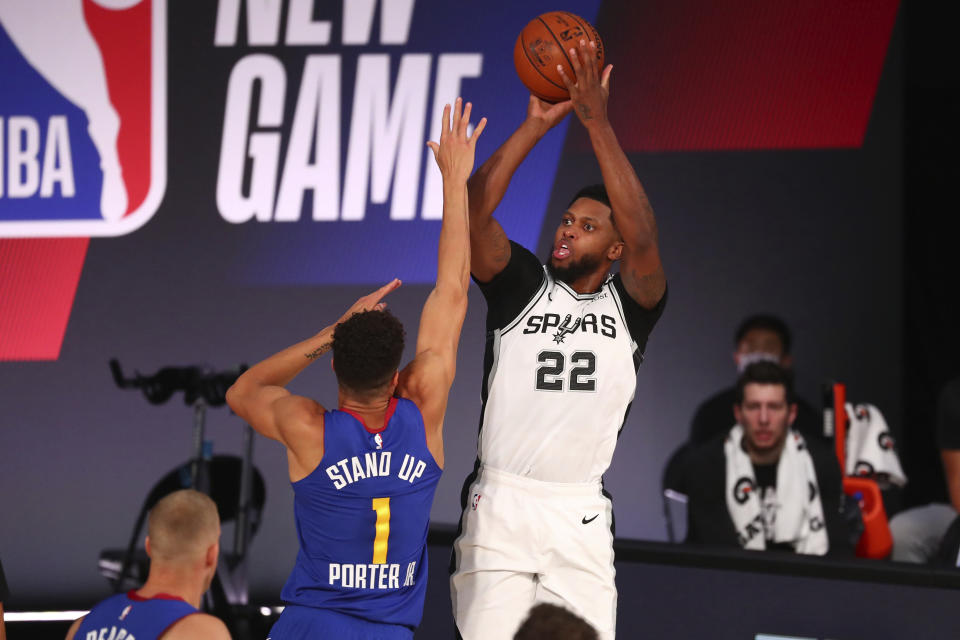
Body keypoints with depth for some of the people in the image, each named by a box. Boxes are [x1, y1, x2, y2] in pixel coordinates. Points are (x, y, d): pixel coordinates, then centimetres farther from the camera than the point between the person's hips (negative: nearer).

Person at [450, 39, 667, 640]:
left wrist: (598, 123, -16)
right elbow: (473, 212, -7)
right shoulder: (523, 286, 8)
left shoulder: (630, 304, 7)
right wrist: (536, 125, -12)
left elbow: (642, 237, -13)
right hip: (499, 504, 0)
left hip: (580, 518, 0)